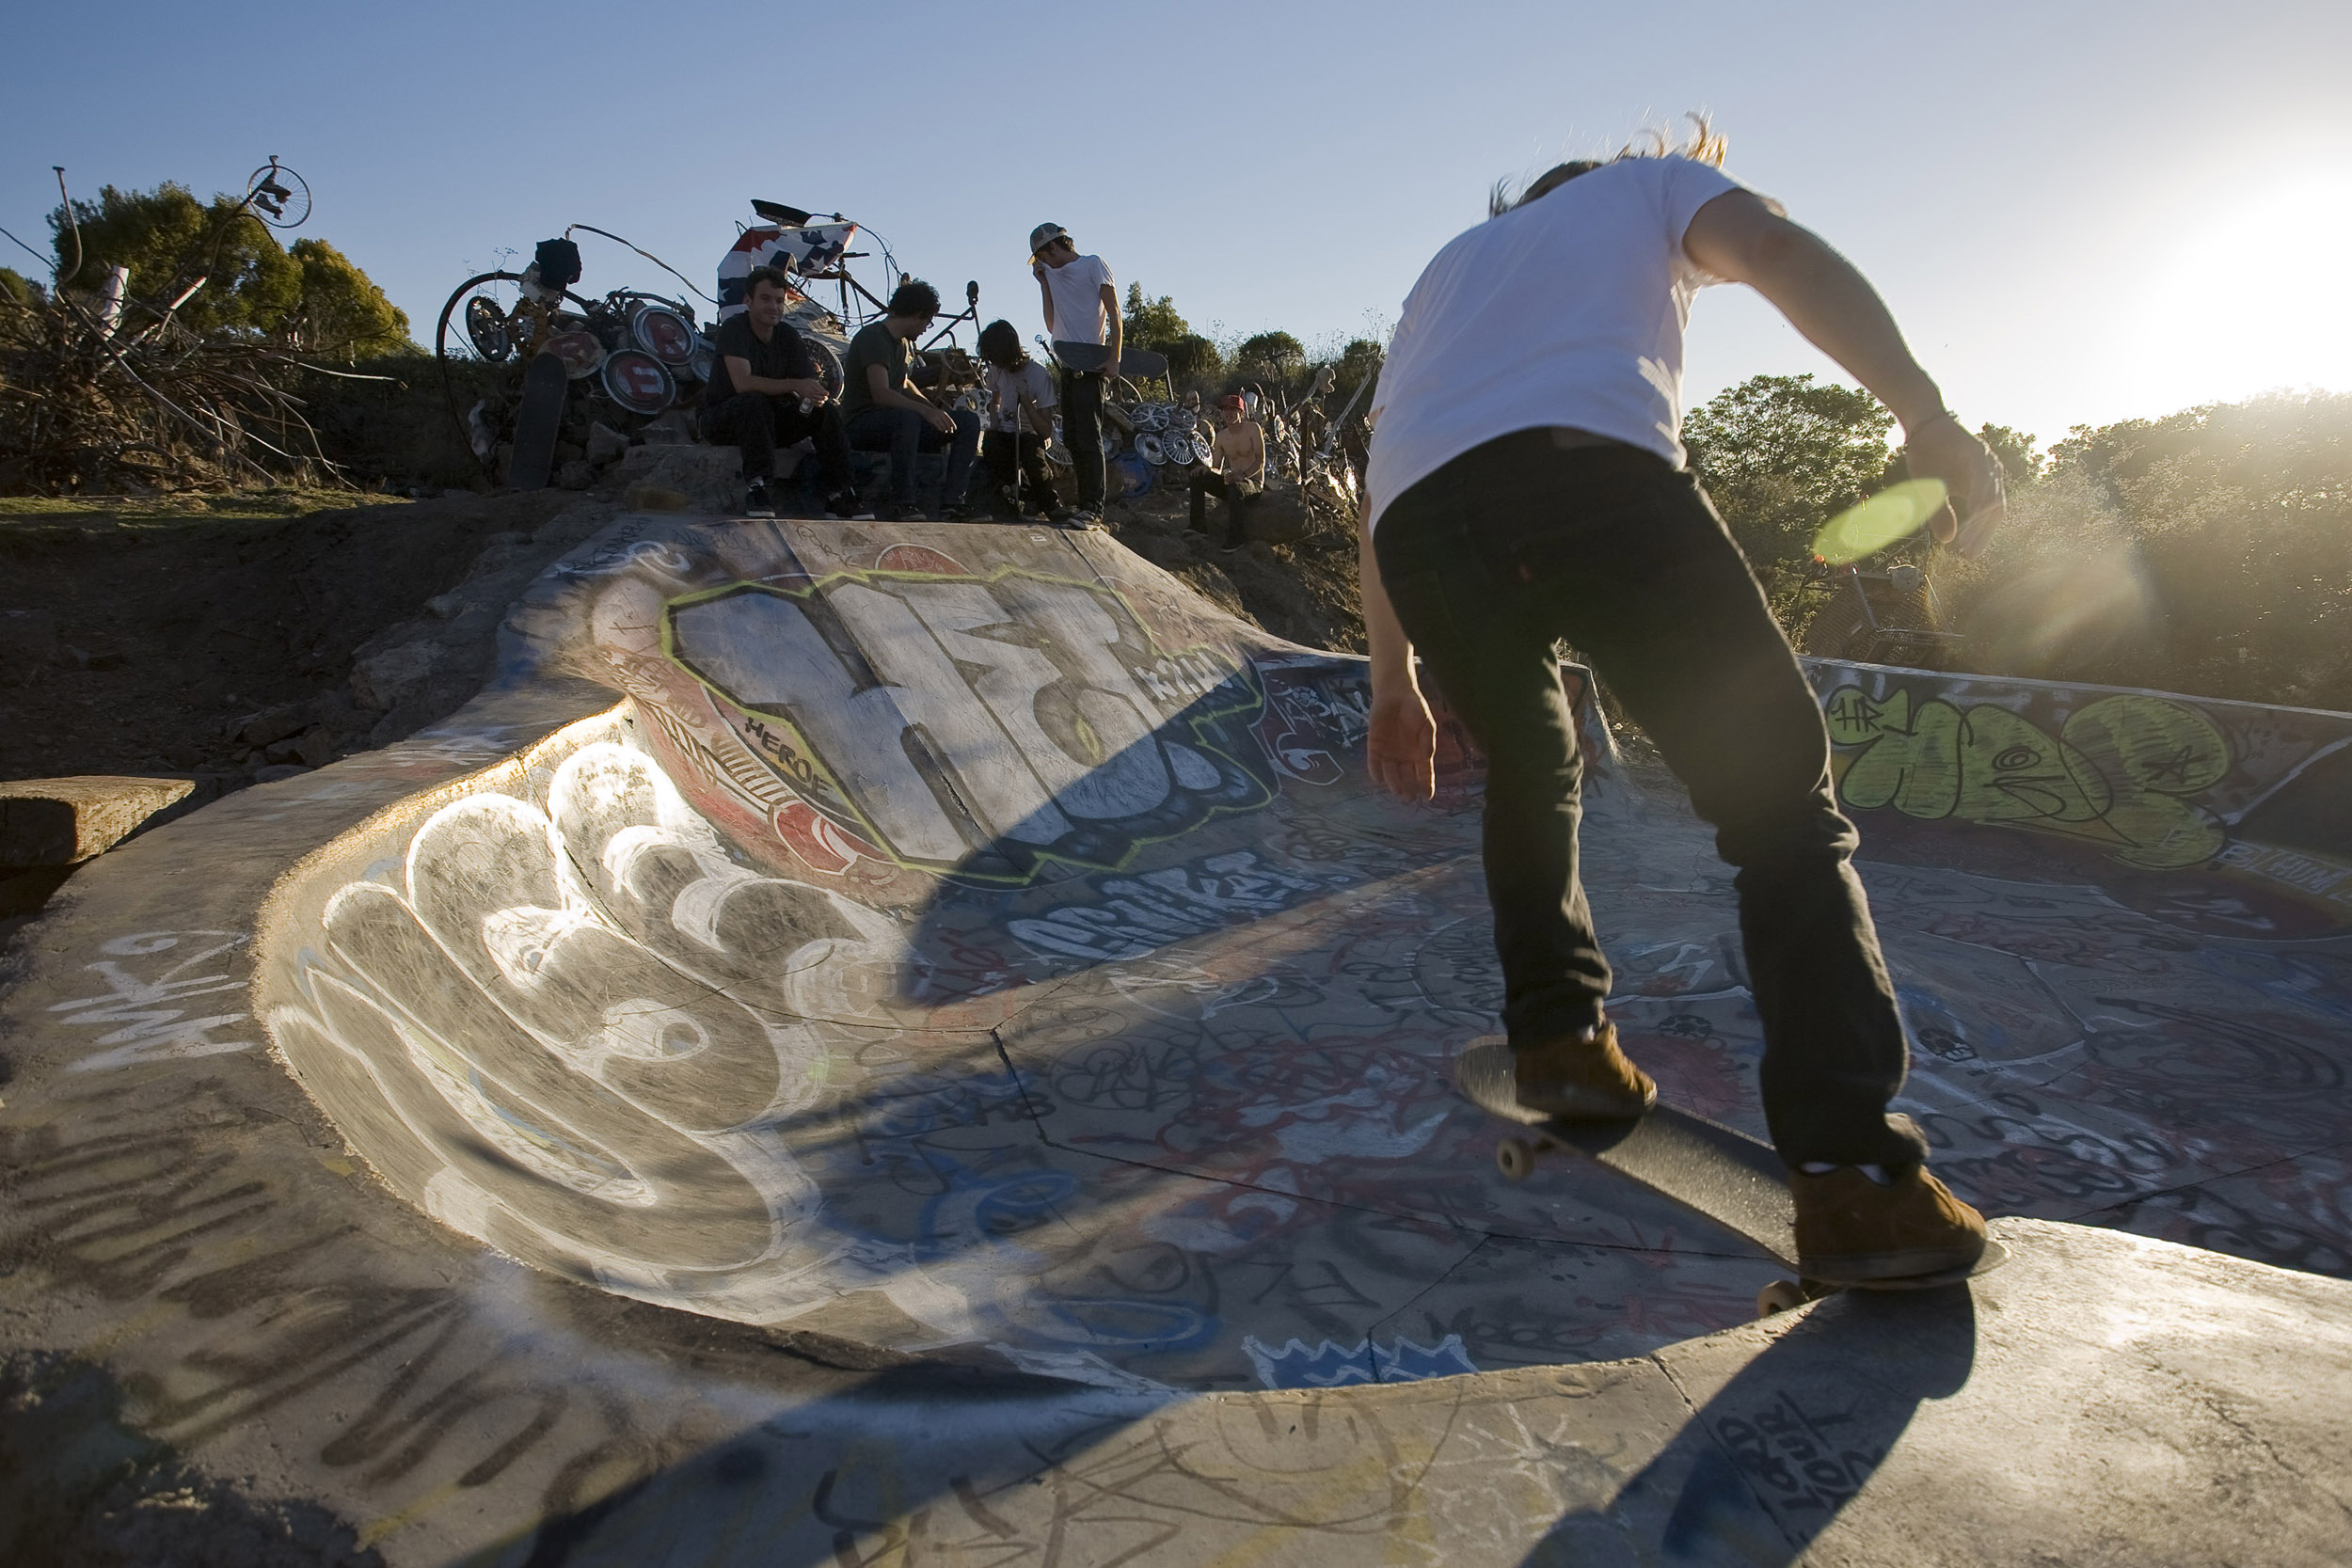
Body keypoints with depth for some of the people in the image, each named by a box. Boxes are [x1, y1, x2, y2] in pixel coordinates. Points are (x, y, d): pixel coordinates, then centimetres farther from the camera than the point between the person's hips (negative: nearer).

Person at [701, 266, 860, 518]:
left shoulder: (787, 335, 2)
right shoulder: (733, 329, -16)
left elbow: (810, 383, -4)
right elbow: (742, 383, -31)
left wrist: (816, 394, -30)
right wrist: (794, 385, -38)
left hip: (770, 421, 5)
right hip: (723, 420, -5)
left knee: (827, 410, -16)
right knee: (755, 402, -38)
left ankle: (839, 495, -17)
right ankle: (758, 486, -41)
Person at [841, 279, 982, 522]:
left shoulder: (901, 342, 15)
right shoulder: (873, 338, -14)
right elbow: (881, 393, -28)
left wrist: (936, 410, 11)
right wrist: (925, 410, -39)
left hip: (896, 423, 9)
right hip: (862, 424, -9)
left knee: (969, 421, -4)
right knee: (908, 417, -42)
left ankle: (951, 501, -16)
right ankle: (902, 503, -35)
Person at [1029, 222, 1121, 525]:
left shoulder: (1093, 265, 3)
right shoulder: (1055, 274, 24)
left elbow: (1113, 312, -5)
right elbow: (1052, 326, 18)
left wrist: (1114, 357, -15)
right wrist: (1044, 283, 14)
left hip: (1091, 366, -8)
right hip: (1068, 365, 8)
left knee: (1089, 437, -14)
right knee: (1072, 439, 6)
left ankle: (1093, 508, -17)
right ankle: (1084, 503, 9)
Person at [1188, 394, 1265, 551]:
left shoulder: (1252, 428, -7)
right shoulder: (1221, 436, 8)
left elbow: (1261, 461, -14)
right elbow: (1216, 467, 6)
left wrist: (1243, 475, -31)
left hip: (1253, 482, -6)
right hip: (1231, 481, 6)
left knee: (1235, 488, -40)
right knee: (1197, 474, -14)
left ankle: (1237, 538, -33)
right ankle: (1200, 525, -17)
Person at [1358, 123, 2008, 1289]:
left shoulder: (1448, 264, 44)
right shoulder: (1648, 185, 33)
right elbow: (1777, 251, 8)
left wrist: (1392, 681, 36)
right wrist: (1924, 413, 0)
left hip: (1417, 518, 5)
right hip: (1590, 466, -4)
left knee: (1528, 780, 29)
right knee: (1776, 795, -2)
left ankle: (1556, 1039, 21)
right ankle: (1854, 1174, -12)